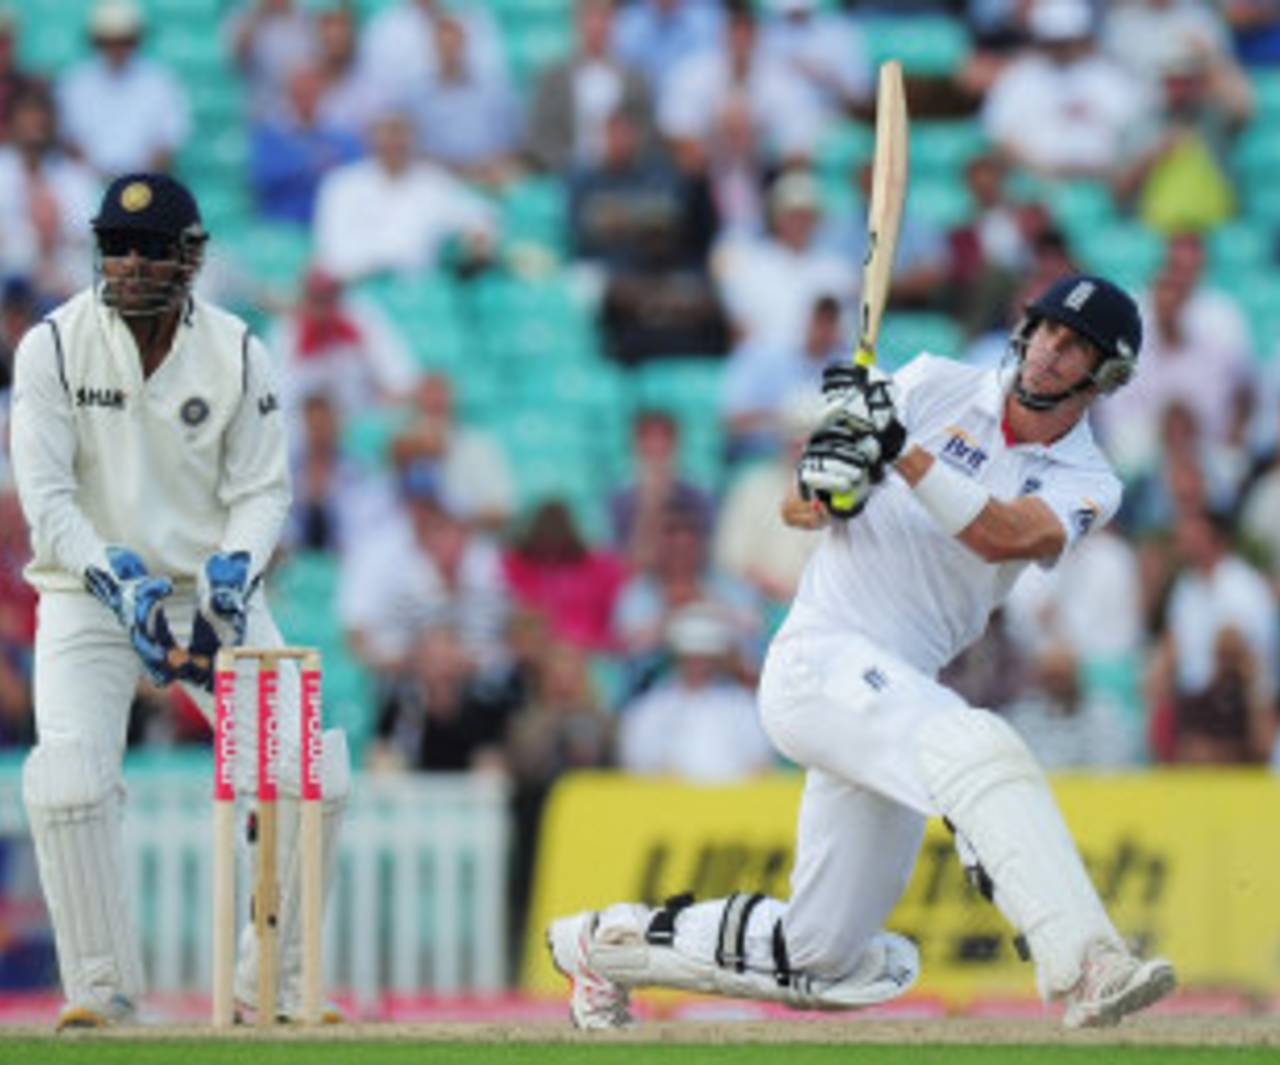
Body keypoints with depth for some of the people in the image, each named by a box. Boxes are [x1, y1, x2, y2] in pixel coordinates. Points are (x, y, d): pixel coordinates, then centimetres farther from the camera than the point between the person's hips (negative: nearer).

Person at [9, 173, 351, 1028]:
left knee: (312, 774, -11)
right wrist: (114, 576, -27)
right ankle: (101, 985, -6)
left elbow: (262, 490, -1)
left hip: (215, 593, 2)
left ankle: (275, 985, 6)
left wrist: (234, 571, -21)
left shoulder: (237, 355, -3)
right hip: (89, 595, -2)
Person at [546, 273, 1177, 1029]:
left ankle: (613, 941, 30)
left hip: (899, 690, 5)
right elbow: (799, 507, 4)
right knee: (978, 748, -35)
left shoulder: (1086, 482, 5)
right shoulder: (938, 387, 2)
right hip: (822, 659, -5)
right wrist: (821, 488, -19)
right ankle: (1089, 967, -49)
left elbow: (1002, 537, -18)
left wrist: (900, 451, -28)